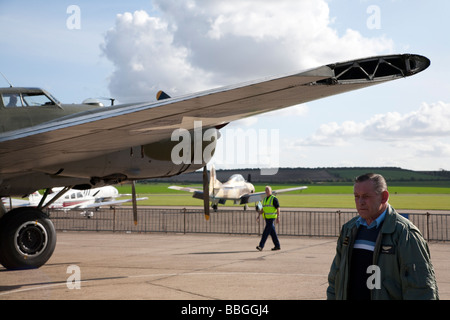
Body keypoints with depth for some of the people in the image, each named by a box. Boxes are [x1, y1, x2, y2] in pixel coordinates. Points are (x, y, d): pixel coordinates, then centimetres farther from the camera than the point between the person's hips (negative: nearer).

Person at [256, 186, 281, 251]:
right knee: (272, 233, 11)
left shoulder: (274, 199, -10)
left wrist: (278, 218, -18)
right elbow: (263, 209, 17)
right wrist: (259, 215, 5)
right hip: (267, 218, 8)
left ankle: (261, 246, -15)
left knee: (266, 232, -12)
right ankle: (277, 246, 18)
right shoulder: (265, 199, 14)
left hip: (271, 218, -8)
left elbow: (278, 208, -12)